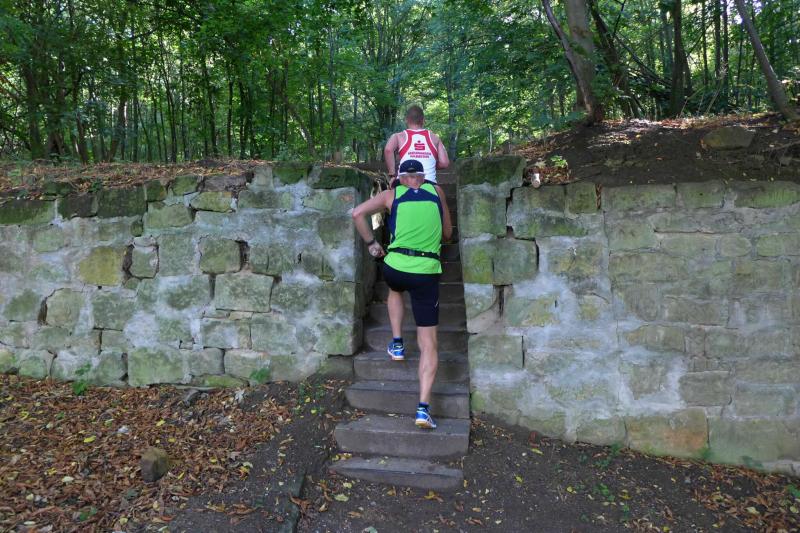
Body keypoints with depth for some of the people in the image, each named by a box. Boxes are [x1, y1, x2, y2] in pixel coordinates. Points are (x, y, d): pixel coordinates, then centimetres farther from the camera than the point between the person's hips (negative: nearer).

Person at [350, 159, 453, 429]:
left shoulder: (391, 194, 8)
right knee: (428, 344, 4)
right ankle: (423, 407, -4)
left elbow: (357, 213, 0)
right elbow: (448, 234, 20)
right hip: (427, 273, 0)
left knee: (395, 289, 40)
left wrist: (371, 242, 11)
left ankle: (397, 343, 32)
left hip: (395, 267, 1)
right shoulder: (436, 191, 13)